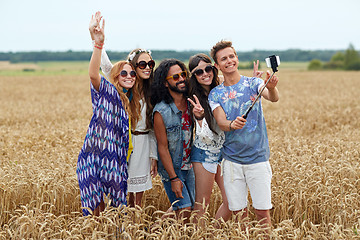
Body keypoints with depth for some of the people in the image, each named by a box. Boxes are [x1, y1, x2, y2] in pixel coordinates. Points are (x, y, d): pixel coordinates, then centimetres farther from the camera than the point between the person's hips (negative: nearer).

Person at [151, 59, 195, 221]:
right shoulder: (161, 111, -19)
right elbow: (162, 147, -16)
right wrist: (173, 178, -16)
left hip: (188, 165, 6)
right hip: (170, 167, -6)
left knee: (189, 207, 10)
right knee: (184, 210, -7)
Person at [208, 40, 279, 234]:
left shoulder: (253, 83, -1)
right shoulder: (215, 94, 3)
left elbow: (273, 98, -20)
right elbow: (221, 123, -10)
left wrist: (272, 87, -43)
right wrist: (232, 124, -33)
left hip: (258, 157, -1)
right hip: (232, 159, 2)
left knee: (263, 212, -1)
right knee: (239, 212, 8)